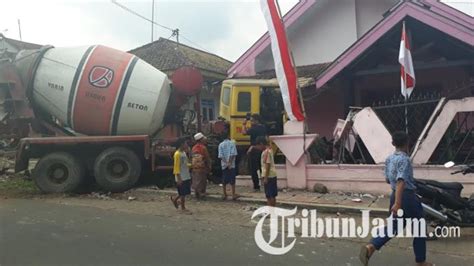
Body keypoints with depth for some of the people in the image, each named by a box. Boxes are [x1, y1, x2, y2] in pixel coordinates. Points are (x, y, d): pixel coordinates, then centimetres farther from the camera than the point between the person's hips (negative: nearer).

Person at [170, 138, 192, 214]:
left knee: (185, 192, 14)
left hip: (187, 177, 9)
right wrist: (179, 178, -20)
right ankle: (183, 208, 16)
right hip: (181, 178, -9)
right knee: (183, 193, 2)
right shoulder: (177, 154, -16)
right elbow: (176, 167, -18)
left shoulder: (184, 153, 11)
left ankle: (174, 199, 33)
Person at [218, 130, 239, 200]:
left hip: (224, 165, 2)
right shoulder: (232, 143, -3)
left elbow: (220, 156, -4)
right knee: (232, 180, 3)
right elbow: (233, 154, -11)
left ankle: (225, 195, 13)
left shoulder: (220, 144, 4)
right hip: (231, 165, -2)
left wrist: (226, 162, -6)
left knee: (224, 181, 9)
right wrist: (230, 163, -10)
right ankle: (233, 195, 4)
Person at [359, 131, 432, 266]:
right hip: (407, 197, -7)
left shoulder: (389, 159, 7)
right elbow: (401, 181, -26)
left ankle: (370, 247, -8)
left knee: (393, 226, 12)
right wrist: (398, 203, -31)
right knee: (418, 229, 11)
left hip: (395, 196, 7)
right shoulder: (405, 159, -17)